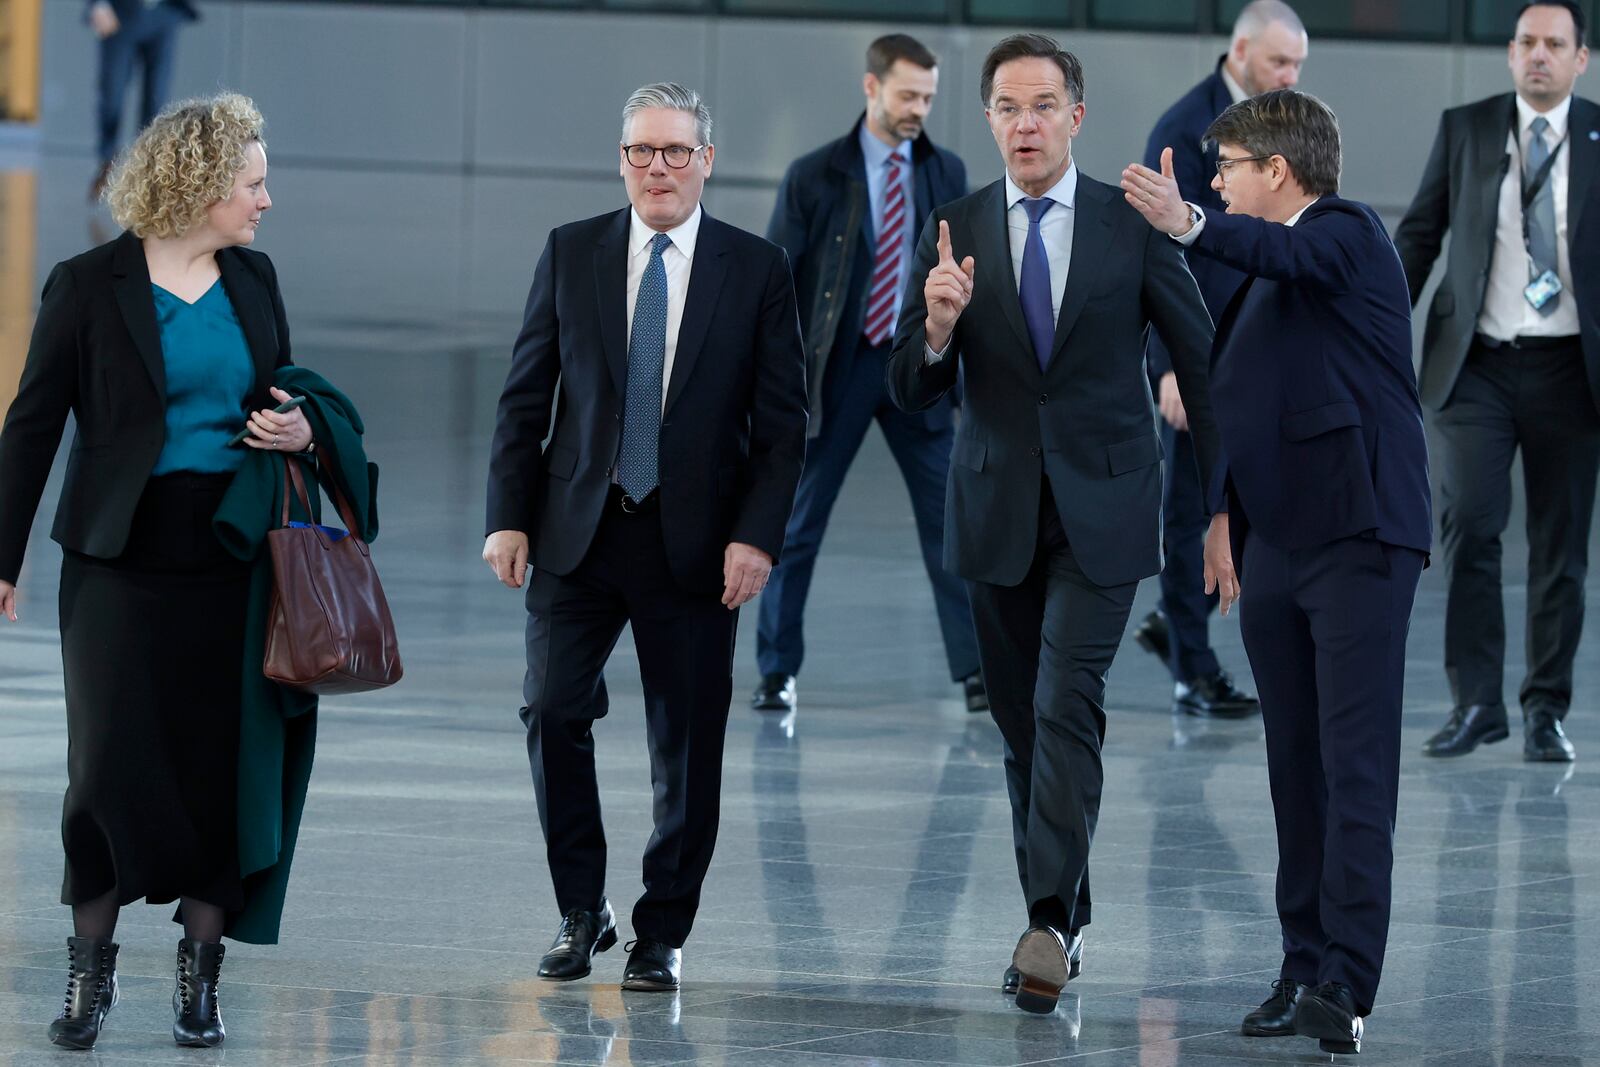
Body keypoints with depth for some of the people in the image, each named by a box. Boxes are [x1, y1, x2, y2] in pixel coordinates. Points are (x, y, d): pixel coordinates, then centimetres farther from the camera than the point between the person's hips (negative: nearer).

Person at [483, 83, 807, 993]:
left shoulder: (757, 270, 2)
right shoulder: (571, 254, 5)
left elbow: (782, 422, 1)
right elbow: (526, 396, 7)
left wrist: (759, 536, -9)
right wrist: (510, 516, -1)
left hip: (694, 541, -1)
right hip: (579, 534, 1)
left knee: (687, 746, 2)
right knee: (554, 712, -7)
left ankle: (663, 935, 13)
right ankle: (582, 911, 9)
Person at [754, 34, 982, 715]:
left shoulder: (946, 175, 5)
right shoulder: (815, 178, -3)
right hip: (835, 371, -2)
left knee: (950, 520, -2)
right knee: (797, 525, 4)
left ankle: (974, 670, 3)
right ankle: (777, 671, 15)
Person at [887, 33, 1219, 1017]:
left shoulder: (1133, 226, -3)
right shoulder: (955, 234, 2)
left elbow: (1200, 356, 5)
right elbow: (911, 393, 1)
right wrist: (939, 325, -21)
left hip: (1102, 507, -3)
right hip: (998, 512, 3)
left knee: (1067, 708, -16)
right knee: (1022, 724, 9)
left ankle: (1050, 925, -20)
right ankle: (1062, 927, 20)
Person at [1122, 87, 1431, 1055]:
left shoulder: (1348, 234, -8)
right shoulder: (1265, 266, 18)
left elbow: (1288, 256, -31)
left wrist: (1189, 224, -49)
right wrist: (1224, 511, 19)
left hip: (1358, 538, -9)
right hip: (1277, 542, 9)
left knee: (1355, 767, -12)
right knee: (1297, 768, 9)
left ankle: (1348, 985, -17)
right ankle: (1307, 974, 13)